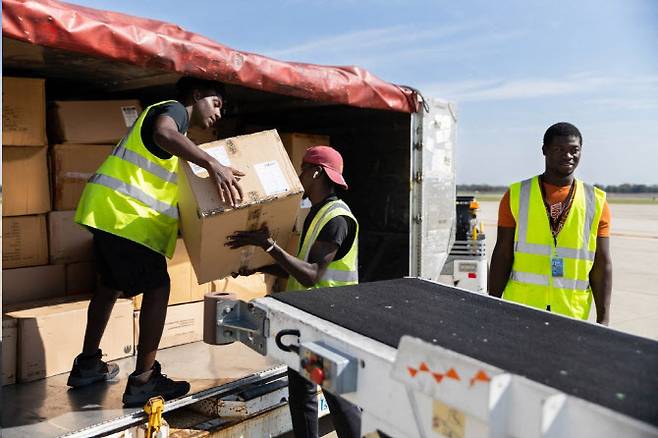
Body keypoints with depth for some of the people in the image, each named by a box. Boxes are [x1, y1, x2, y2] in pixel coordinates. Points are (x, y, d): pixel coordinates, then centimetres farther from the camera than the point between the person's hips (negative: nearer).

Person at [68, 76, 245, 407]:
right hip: (126, 213, -10)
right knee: (157, 287, -6)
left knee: (111, 283, 21)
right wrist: (212, 164, -39)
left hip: (109, 210, 10)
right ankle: (143, 381, -1)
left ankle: (87, 365, 33)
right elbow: (163, 134, -30)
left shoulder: (171, 119, 26)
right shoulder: (174, 109, -3)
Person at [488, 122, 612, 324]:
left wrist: (603, 319, 1)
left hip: (572, 314, 1)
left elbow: (602, 265, 5)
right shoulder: (516, 195, 1)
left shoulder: (596, 203, 5)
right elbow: (502, 256, 1)